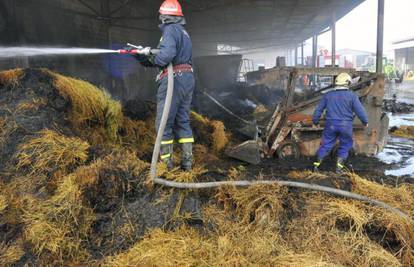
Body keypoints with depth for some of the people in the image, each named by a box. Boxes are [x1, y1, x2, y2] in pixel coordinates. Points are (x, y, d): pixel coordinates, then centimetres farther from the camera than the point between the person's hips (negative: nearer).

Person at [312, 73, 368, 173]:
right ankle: (339, 167, 12)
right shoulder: (351, 95, -4)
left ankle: (316, 165, 11)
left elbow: (318, 110, 9)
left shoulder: (328, 95, 5)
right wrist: (365, 121, 11)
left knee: (326, 144, 12)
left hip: (331, 124, 2)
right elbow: (360, 110, -6)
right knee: (345, 146, 15)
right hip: (346, 125, -2)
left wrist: (315, 122, 22)